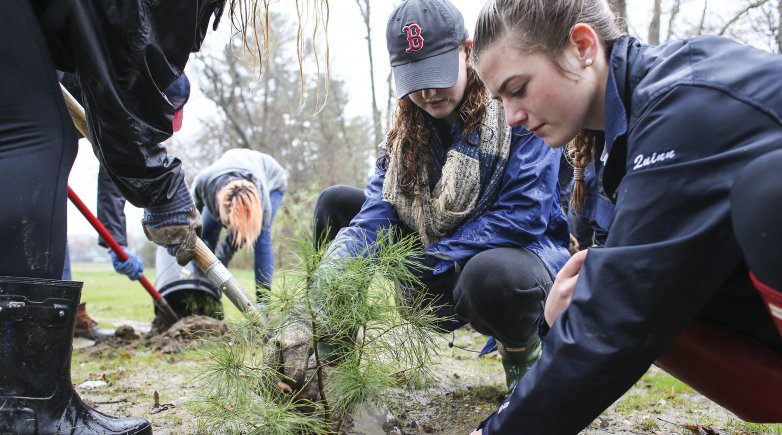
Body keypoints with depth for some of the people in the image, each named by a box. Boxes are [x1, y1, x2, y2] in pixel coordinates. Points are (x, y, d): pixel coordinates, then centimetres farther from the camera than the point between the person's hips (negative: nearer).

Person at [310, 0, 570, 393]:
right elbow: (376, 214, -10)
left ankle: (522, 352, -6)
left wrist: (426, 265, -21)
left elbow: (525, 214, -20)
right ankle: (328, 354, 2)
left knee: (490, 275, -42)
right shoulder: (406, 131, 2)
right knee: (335, 202, -2)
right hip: (442, 271, 6)